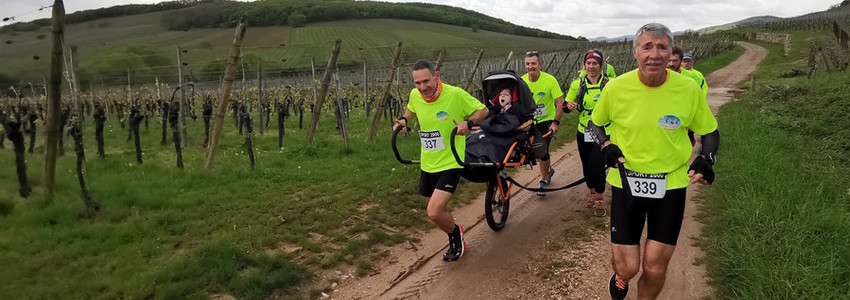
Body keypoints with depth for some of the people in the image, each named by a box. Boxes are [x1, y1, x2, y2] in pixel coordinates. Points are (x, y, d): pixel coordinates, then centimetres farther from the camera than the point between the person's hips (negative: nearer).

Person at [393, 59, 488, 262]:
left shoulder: (455, 94, -20)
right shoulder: (415, 95, -5)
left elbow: (482, 110, -7)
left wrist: (468, 123, -26)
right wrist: (403, 120, 1)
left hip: (450, 163, -6)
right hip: (428, 164, 6)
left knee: (434, 212, -17)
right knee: (436, 211, 19)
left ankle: (455, 233, 16)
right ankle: (456, 241, 47)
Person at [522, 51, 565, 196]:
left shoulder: (550, 80, -18)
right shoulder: (521, 81, -9)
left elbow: (560, 102, -17)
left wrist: (556, 122, -24)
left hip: (547, 120, -4)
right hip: (530, 121, 4)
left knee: (542, 150, -11)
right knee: (534, 151, 9)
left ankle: (543, 181, 8)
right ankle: (548, 169, 40)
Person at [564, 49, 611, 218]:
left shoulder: (609, 84, -7)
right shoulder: (577, 84, 1)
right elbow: (567, 105, 8)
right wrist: (569, 106, -15)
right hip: (583, 133, 4)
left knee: (596, 164, -15)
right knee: (586, 165, 13)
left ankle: (599, 200, 3)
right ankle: (592, 194, 37)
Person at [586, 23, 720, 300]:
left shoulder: (689, 89, -11)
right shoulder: (616, 88, -11)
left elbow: (710, 132, 5)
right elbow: (595, 123, 8)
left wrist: (706, 159, -13)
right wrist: (605, 146, -10)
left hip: (671, 185, 0)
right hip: (626, 183, 0)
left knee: (655, 269, 5)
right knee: (627, 267, 2)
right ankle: (620, 276, 41)